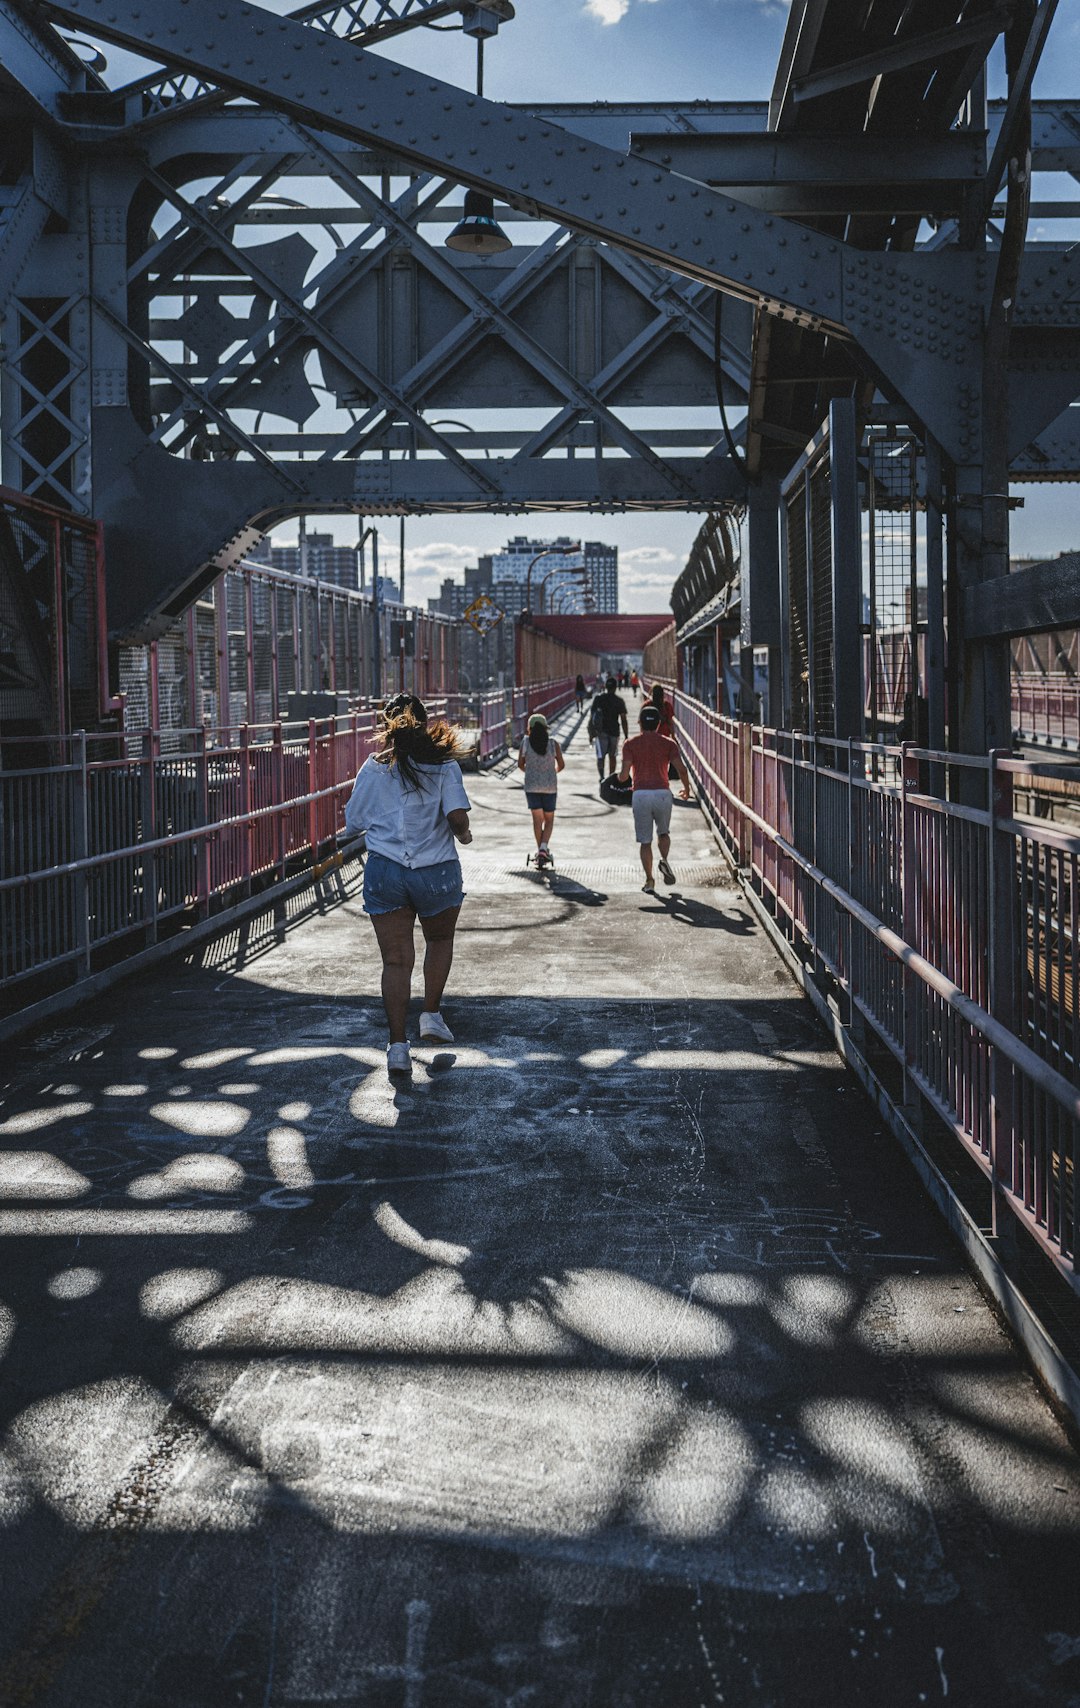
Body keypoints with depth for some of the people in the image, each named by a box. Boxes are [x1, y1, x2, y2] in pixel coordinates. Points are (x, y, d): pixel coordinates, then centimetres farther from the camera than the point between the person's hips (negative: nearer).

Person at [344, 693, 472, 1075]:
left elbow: (353, 821, 8)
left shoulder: (374, 767, 2)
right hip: (436, 871, -1)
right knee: (440, 940, 26)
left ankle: (397, 1044, -2)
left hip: (384, 871, 1)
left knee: (396, 959, 4)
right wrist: (463, 835, 6)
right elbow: (457, 816, -15)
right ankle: (431, 1014, 17)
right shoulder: (444, 765, -3)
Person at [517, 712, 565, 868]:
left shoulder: (526, 742, -5)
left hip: (531, 786, 0)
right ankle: (544, 847, -8)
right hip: (549, 786, 0)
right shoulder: (553, 743, -5)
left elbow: (520, 764, 3)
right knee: (549, 819, 11)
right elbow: (561, 764, 5)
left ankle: (540, 851, 6)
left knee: (537, 819, 7)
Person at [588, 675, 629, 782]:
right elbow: (623, 720, -5)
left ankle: (602, 777, -22)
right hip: (614, 732, 1)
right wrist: (626, 737, 0)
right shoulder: (619, 701, -4)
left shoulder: (598, 698, -1)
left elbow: (592, 716, -1)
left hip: (600, 732, 0)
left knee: (600, 757, -2)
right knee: (612, 756, 16)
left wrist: (591, 733, 7)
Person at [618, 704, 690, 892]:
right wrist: (686, 789, 14)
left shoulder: (630, 744, 3)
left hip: (640, 794, -1)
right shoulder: (667, 743, 6)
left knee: (645, 841, 7)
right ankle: (664, 860, -7)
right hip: (662, 793, 1)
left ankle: (649, 881, 3)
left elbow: (624, 774, -7)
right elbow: (681, 769, -3)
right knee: (663, 832, 21)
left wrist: (621, 778, 18)